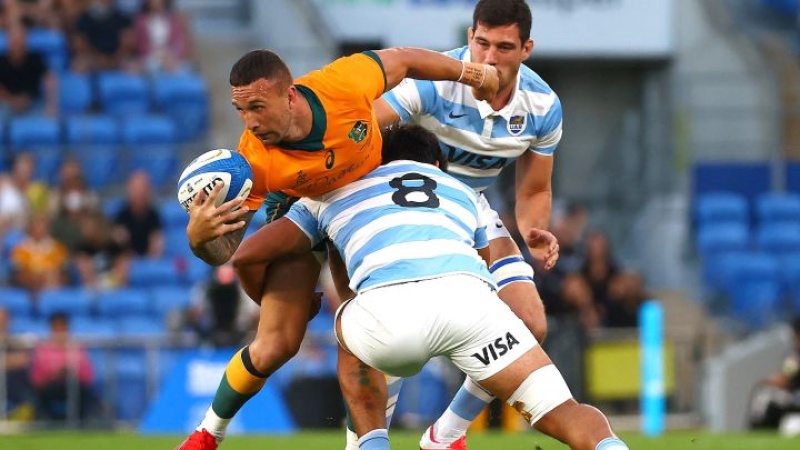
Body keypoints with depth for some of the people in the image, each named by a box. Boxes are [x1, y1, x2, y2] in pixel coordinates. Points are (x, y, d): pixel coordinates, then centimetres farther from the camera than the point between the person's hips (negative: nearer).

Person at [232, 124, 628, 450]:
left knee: (350, 337, 37)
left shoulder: (333, 193, 36)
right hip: (468, 298, 0)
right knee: (567, 418, 2)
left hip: (386, 309, 0)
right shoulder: (463, 193, 40)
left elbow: (246, 255, 36)